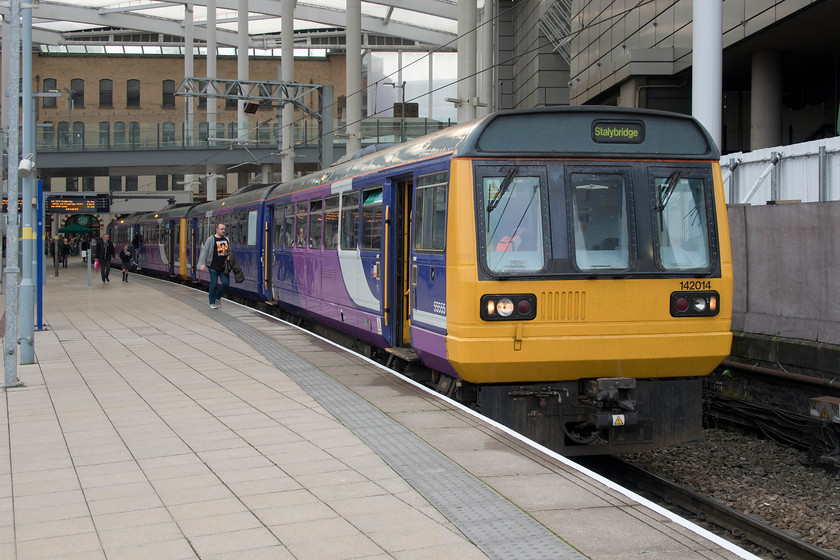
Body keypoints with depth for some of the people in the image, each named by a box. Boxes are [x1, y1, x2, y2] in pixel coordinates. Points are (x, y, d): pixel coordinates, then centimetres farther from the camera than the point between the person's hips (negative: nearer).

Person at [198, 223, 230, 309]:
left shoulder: (226, 240, 13)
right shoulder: (211, 239, -3)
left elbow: (229, 252, 23)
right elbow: (205, 251, -7)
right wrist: (203, 263, -14)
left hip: (224, 267, 5)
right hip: (214, 267, -5)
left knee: (226, 282, -4)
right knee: (213, 284, -1)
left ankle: (217, 297, 20)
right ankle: (212, 303, 11)